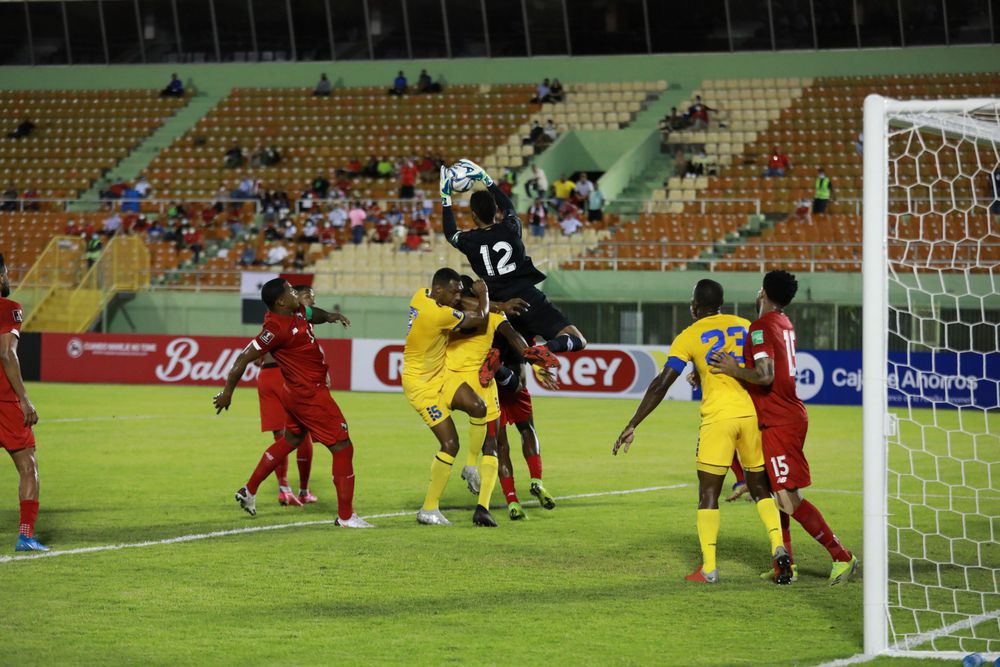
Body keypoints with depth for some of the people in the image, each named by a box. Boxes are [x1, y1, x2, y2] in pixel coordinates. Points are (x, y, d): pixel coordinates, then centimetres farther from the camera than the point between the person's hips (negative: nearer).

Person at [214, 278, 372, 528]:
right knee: (343, 448, -5)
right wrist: (228, 391, -16)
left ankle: (249, 491, 36)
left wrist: (329, 316, 7)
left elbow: (312, 313, 28)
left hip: (297, 393, 10)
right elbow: (245, 358, -21)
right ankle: (346, 516, -1)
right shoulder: (276, 328, -24)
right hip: (310, 395, -10)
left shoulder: (297, 311, 3)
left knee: (290, 441, 27)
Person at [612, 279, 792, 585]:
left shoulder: (689, 336, 2)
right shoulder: (745, 326, 13)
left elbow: (661, 384, -4)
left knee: (708, 493, 4)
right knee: (760, 488, 16)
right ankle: (779, 548, -2)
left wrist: (632, 426, -2)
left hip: (718, 416, -3)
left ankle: (708, 568, -1)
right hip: (752, 413, 3)